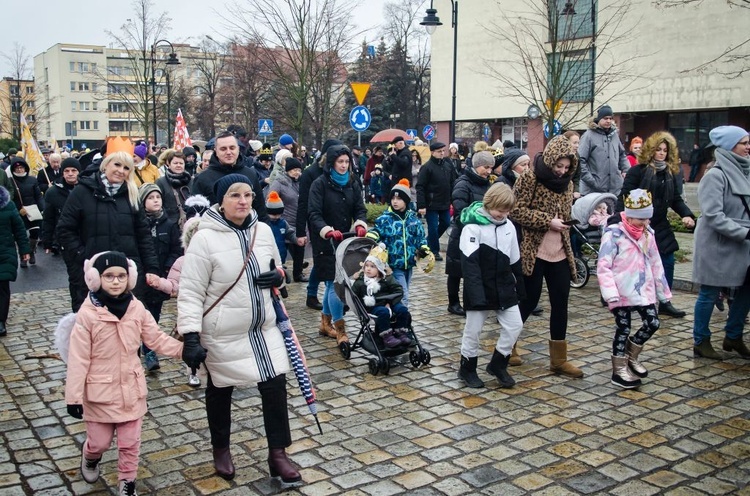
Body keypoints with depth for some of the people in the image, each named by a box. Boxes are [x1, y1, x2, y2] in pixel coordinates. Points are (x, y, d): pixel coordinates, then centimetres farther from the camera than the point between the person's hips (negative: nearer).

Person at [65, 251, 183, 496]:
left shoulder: (137, 309, -6)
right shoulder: (88, 313, -18)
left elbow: (157, 339, 3)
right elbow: (78, 359, -14)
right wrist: (74, 396, -12)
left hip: (132, 388, 3)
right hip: (100, 392, -3)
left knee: (130, 444, 12)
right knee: (99, 442, 16)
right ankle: (90, 458, 50)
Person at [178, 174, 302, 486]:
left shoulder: (263, 231, 1)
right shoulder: (205, 238, -16)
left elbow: (277, 271, 16)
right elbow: (190, 292, -16)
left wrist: (279, 277, -8)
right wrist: (191, 337, -22)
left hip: (263, 329, 4)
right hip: (223, 334, -4)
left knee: (275, 385, 3)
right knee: (220, 391, 15)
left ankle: (278, 454, 18)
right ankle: (221, 450, 37)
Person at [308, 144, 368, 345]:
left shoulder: (353, 184, 9)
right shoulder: (320, 184, -7)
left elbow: (360, 209, 4)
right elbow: (314, 214, -15)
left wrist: (360, 224, -18)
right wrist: (328, 231, -31)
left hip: (346, 241, 5)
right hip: (326, 243, -5)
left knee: (333, 283, 14)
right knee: (335, 283, -7)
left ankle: (326, 323, 29)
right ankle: (340, 331, -2)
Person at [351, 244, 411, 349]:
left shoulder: (387, 279, 4)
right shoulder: (360, 281, 3)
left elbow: (398, 291, -1)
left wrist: (390, 303, -14)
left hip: (388, 304, 3)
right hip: (372, 307, -3)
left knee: (402, 309, -21)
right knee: (383, 312, -34)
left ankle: (401, 333, -10)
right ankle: (386, 336, -27)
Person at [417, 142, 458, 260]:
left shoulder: (447, 165, 6)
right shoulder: (427, 167, -13)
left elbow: (453, 183, 13)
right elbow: (420, 187, -15)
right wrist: (421, 205, -20)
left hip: (445, 203, 7)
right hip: (431, 204, -6)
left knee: (445, 223, 15)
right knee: (433, 227, 0)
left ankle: (430, 241, 35)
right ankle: (434, 251, 13)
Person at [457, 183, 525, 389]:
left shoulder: (508, 226, 4)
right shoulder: (472, 227, -16)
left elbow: (514, 260, 13)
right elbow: (469, 263, -20)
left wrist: (520, 286, 15)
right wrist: (477, 293, -26)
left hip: (504, 287, 6)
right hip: (480, 289, -5)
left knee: (515, 325, 4)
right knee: (473, 330, 5)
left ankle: (498, 364, 22)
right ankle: (467, 369, 24)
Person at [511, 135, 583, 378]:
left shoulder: (567, 182, 11)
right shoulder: (530, 178, -9)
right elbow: (516, 211, -15)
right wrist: (548, 222, -18)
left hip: (560, 255, 6)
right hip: (533, 253, -6)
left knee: (560, 305, 7)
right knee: (529, 301, 2)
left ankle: (559, 359, 16)